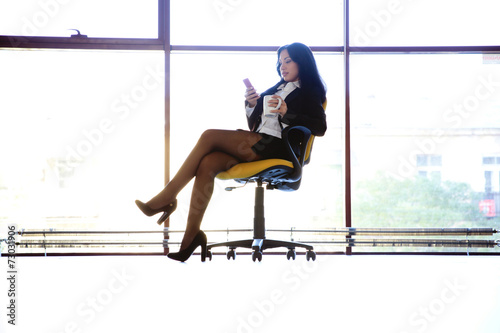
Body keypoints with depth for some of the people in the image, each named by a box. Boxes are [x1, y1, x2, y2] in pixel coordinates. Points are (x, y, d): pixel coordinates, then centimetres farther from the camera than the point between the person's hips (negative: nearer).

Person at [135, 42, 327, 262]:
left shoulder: (308, 93, 10)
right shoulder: (277, 88, 31)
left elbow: (320, 127, -7)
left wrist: (286, 113, -15)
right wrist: (251, 105, 6)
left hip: (273, 147, -7)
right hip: (254, 145, 7)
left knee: (210, 136, -21)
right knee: (207, 164, -23)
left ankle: (166, 198, -17)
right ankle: (191, 236, -26)